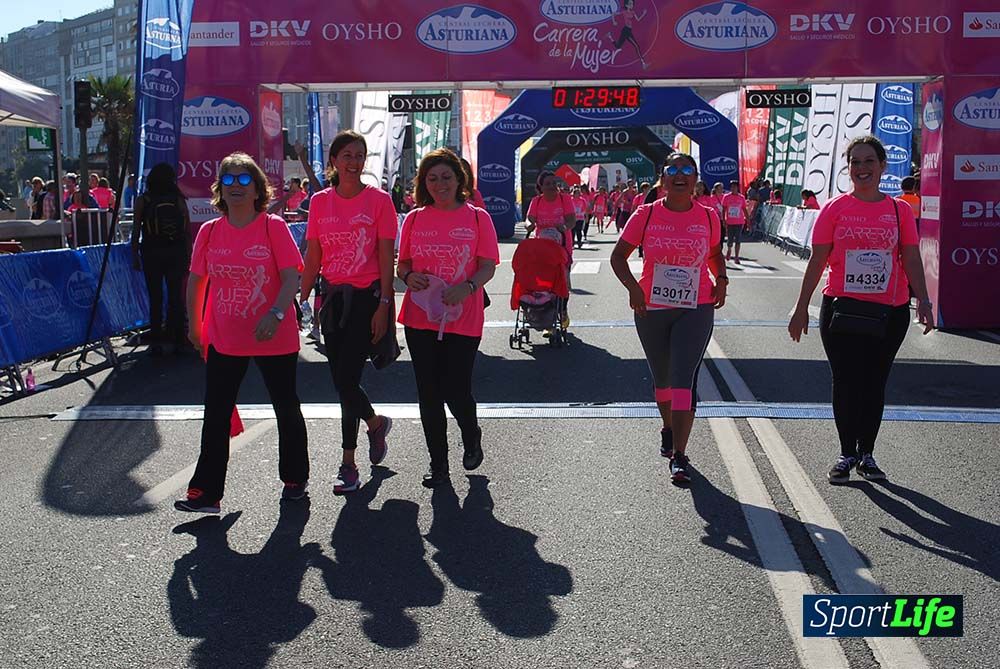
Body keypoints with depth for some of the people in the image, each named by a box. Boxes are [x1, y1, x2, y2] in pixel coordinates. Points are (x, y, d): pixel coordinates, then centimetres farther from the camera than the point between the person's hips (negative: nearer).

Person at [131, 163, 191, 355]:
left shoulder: (142, 200, -3)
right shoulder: (179, 200, 0)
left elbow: (136, 231, -4)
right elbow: (187, 232, 0)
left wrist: (135, 256, 4)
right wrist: (187, 257, 6)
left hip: (151, 253, -1)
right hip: (176, 253, 1)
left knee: (155, 298, 4)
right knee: (176, 297, 6)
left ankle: (156, 343, 5)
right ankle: (178, 341, 8)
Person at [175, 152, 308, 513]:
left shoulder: (273, 227, -9)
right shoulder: (209, 231, 2)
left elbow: (292, 277, -14)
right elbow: (197, 280, 12)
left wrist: (275, 314, -29)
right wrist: (194, 325, 14)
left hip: (275, 338, -3)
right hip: (223, 340, 3)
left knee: (286, 409, 12)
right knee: (216, 415, 3)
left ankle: (295, 478, 30)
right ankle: (206, 492, 11)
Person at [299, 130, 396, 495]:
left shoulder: (379, 200, -3)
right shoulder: (320, 202, 7)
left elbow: (386, 258, -5)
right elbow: (313, 259, 9)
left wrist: (383, 305, -11)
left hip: (367, 297, -4)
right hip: (333, 297, 4)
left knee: (346, 379, -8)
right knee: (341, 380, 8)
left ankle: (348, 464, 6)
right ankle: (376, 423, 38)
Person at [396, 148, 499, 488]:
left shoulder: (477, 217, 0)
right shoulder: (414, 218, 7)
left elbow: (488, 266, -3)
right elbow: (403, 263, 13)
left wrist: (467, 287, -21)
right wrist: (408, 276, -10)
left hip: (462, 318, -3)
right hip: (420, 317, 3)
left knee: (456, 390, -4)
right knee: (429, 393, 6)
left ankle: (472, 438, 30)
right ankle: (438, 464, 22)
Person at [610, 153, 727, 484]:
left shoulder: (708, 217, 2)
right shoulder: (646, 214, -3)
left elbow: (716, 253, 19)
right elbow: (618, 256, 1)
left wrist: (721, 279, 0)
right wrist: (633, 286, -16)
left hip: (696, 310, -1)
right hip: (651, 309, 1)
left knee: (683, 379, -12)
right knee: (662, 378, 16)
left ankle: (679, 456, -10)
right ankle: (668, 430, 43)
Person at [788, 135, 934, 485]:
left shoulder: (900, 210, 4)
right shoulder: (834, 208, 0)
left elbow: (911, 260, 3)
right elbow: (817, 261, 1)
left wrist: (923, 300, -10)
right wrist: (802, 306, -1)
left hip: (890, 312, 1)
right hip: (842, 308, -1)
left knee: (874, 384, 9)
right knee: (846, 382, 3)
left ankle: (866, 453, 22)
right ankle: (847, 453, 16)